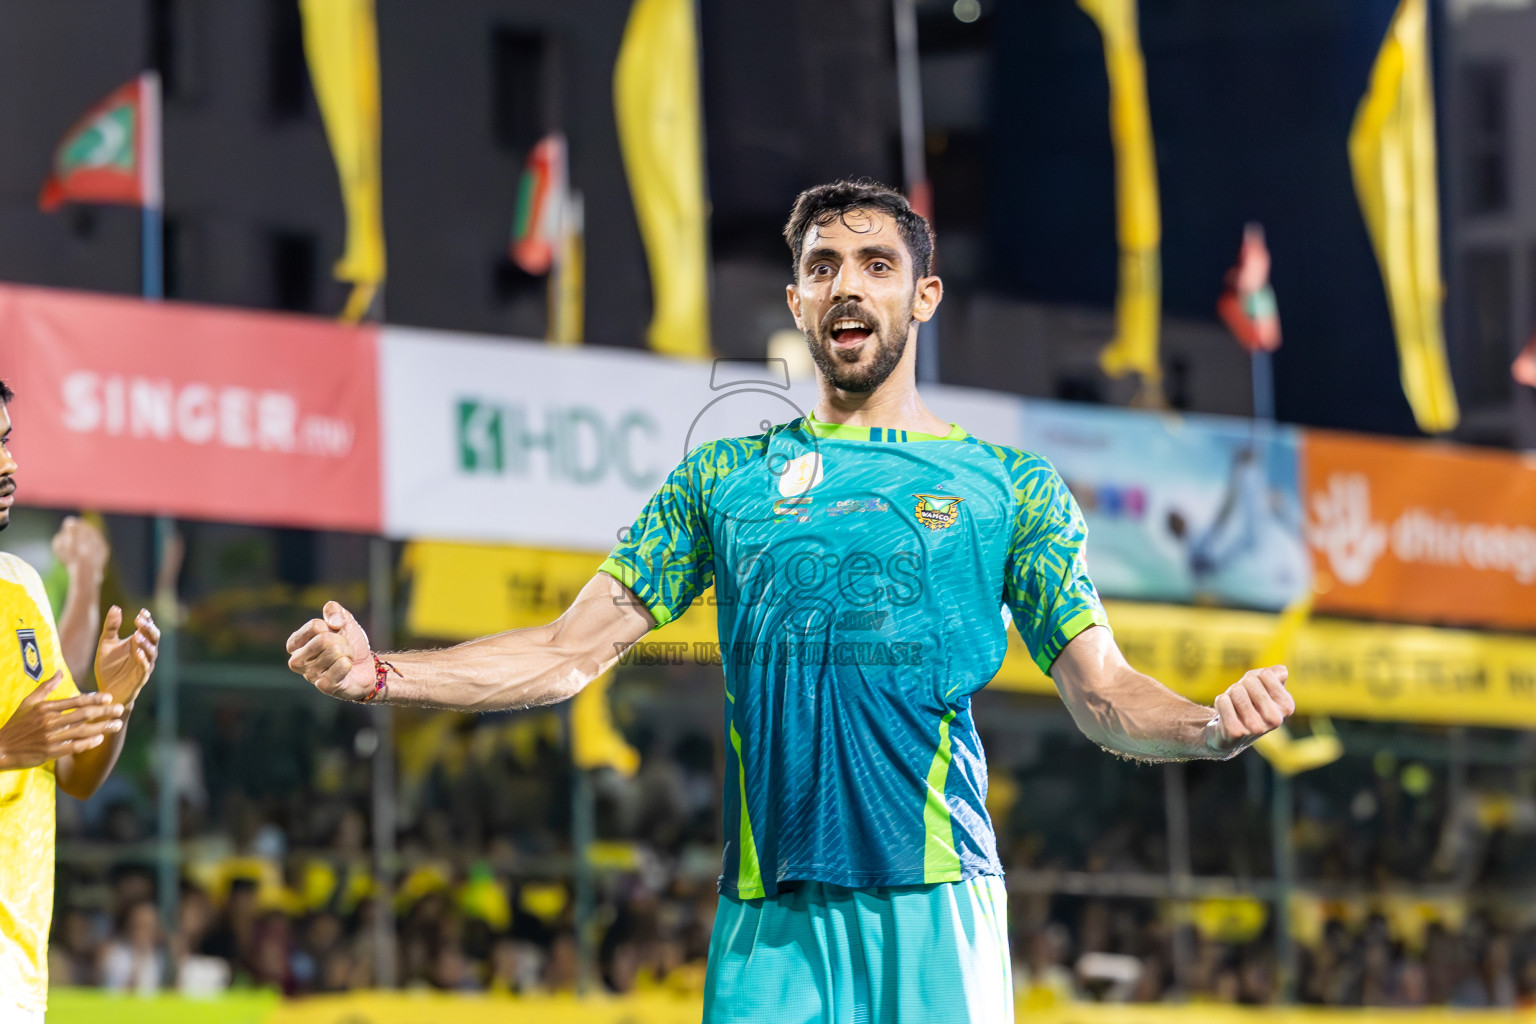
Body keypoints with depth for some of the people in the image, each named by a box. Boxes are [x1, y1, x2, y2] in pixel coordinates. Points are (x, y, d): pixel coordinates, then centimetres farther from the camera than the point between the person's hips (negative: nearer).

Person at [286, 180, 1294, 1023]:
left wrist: (1212, 725, -15)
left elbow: (1103, 692, 7)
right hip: (768, 909, 2)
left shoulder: (1010, 485, 11)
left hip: (935, 896, -1)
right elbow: (571, 651, 13)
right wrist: (382, 674, -1)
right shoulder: (723, 481, 16)